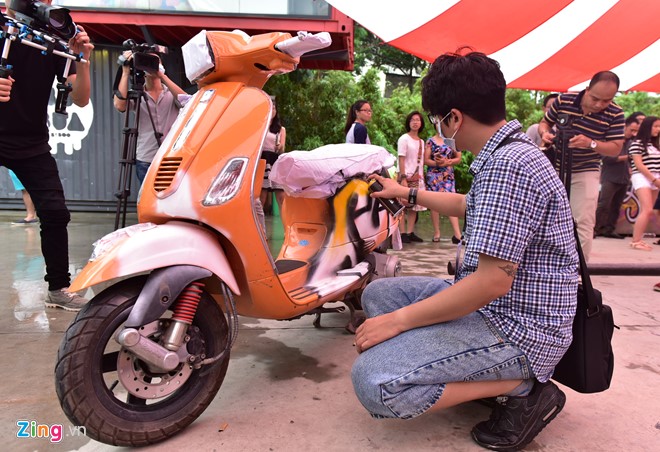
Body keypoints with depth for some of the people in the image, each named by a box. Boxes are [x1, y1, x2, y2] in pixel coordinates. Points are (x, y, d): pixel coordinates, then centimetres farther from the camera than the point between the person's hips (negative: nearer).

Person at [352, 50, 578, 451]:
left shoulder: (508, 165, -23)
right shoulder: (506, 153, 11)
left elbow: (493, 282, -27)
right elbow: (467, 205, 30)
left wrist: (398, 320, -19)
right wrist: (408, 194, 37)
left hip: (519, 329, -11)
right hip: (494, 306, 11)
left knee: (374, 381, -24)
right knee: (378, 294, 12)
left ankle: (522, 388, -6)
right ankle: (489, 373, 6)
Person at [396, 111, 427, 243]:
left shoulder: (421, 141, 16)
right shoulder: (404, 139, -3)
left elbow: (421, 161, 16)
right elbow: (401, 159, -10)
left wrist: (422, 177, 8)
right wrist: (403, 178, -18)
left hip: (418, 178, 7)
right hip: (407, 176, -6)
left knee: (414, 206, 4)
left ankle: (410, 232, 8)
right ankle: (402, 233, -6)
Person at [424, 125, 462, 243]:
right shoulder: (430, 141, 5)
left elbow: (458, 158, 7)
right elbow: (426, 160, -1)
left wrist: (447, 162, -11)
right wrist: (437, 163, -17)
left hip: (448, 176, 1)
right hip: (433, 175, -1)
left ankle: (457, 234, -12)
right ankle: (436, 233, 9)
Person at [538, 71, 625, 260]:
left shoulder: (615, 114, -12)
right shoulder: (563, 100, -10)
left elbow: (616, 149, -12)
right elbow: (544, 123, 4)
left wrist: (591, 143, -31)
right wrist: (545, 133, -19)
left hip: (586, 172, -1)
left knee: (583, 223, -8)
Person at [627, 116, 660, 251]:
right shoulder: (637, 143, -5)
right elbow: (639, 165, -11)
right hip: (642, 178, -7)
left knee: (647, 211, 2)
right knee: (647, 210, -18)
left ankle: (638, 239, 5)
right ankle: (635, 241, -17)